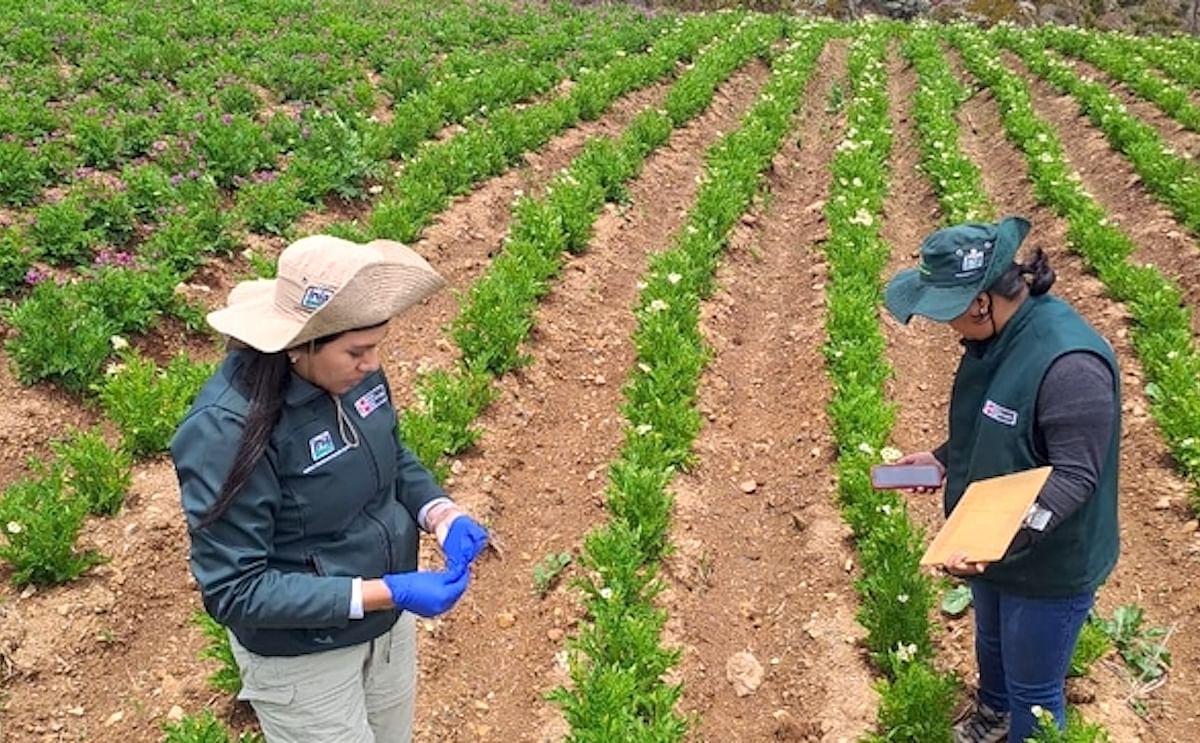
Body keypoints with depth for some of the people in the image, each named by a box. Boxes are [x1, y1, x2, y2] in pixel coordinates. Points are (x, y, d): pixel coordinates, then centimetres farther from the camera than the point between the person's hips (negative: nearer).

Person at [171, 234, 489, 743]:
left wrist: (440, 514, -14)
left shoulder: (350, 370, -12)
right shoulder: (227, 430, -31)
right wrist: (388, 593, -31)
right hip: (302, 656, -6)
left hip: (387, 623, 7)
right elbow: (235, 590, -27)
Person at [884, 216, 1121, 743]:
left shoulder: (1070, 364, -34)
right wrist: (942, 458, 2)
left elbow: (1074, 476, -31)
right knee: (991, 642, 33)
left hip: (1048, 565, -9)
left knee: (1033, 689, 13)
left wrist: (1003, 542, -39)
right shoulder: (997, 334, -6)